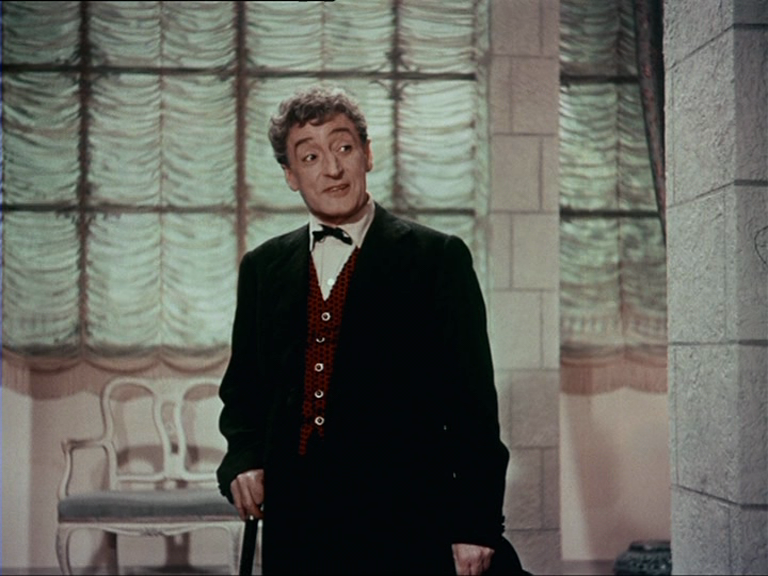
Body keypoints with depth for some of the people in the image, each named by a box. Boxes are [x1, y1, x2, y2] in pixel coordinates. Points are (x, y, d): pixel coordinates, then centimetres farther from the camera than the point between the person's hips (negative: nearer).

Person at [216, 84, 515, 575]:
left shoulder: (439, 258, 0)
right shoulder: (263, 268, 12)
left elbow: (473, 400, -3)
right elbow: (242, 386, 19)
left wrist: (475, 525, -7)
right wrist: (243, 459, -1)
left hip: (403, 533, -3)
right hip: (294, 533, 3)